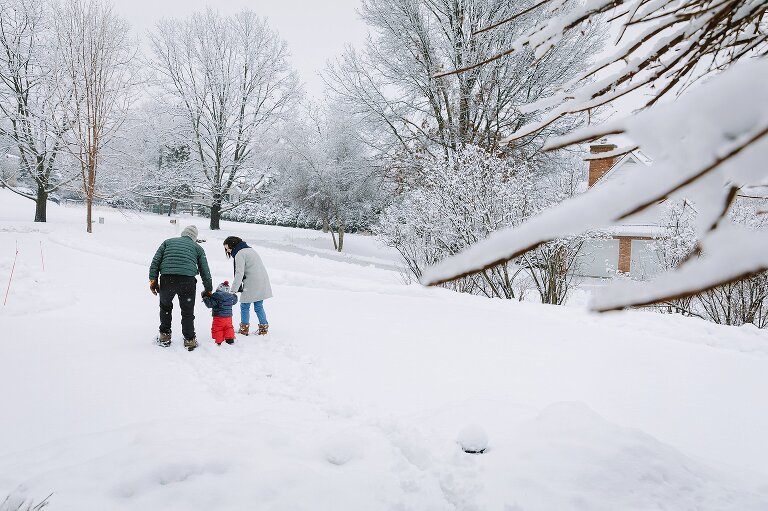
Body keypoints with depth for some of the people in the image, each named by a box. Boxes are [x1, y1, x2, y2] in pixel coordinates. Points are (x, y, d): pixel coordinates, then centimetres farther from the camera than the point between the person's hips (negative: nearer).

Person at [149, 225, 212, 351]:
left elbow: (155, 261, 13)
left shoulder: (168, 242, 25)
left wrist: (153, 280, 12)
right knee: (187, 311, 12)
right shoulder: (197, 247, 22)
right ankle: (189, 340, 16)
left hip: (167, 279, 1)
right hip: (187, 281, -1)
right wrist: (208, 289, 26)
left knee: (165, 307, 24)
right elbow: (205, 270, 20)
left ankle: (164, 336, 29)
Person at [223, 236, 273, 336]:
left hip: (252, 285, -9)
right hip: (262, 282, 9)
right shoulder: (249, 249, 19)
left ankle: (244, 328, 11)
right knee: (259, 307, 14)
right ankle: (264, 328, 14)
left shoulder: (239, 254, -10)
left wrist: (233, 290, -17)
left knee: (245, 307, 5)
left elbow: (239, 274, -18)